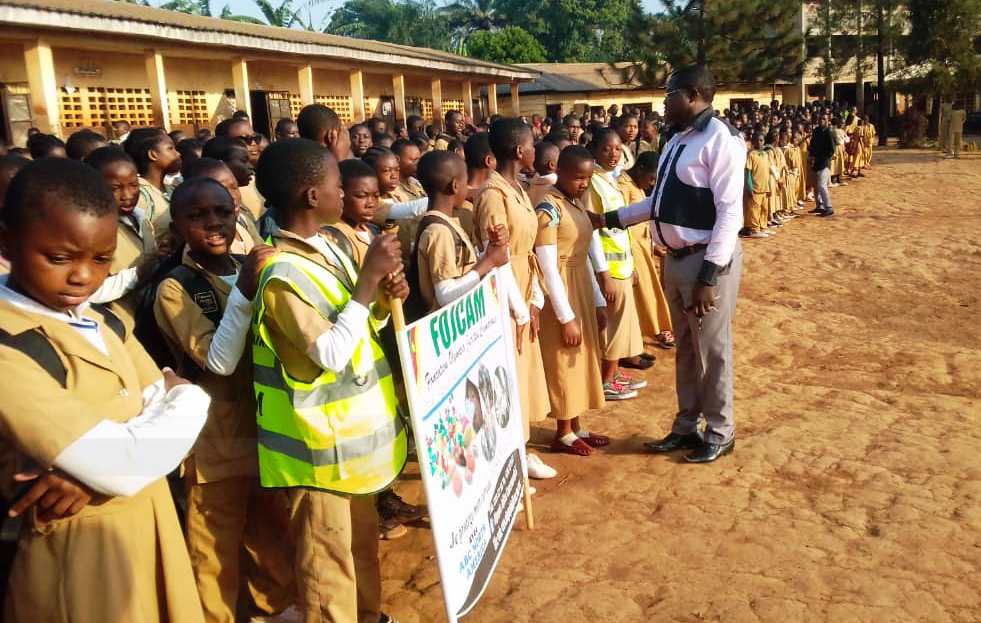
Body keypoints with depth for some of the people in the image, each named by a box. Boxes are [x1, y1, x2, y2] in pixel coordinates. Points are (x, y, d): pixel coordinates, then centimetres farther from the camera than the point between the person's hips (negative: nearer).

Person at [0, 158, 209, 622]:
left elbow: (172, 403, -2)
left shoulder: (106, 324, 5)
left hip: (150, 531, 7)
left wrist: (96, 469, -20)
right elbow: (121, 467, -28)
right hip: (82, 556, -7)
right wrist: (186, 398, -11)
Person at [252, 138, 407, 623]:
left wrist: (384, 297, -7)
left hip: (354, 428, 9)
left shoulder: (327, 248, 4)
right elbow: (333, 353, -27)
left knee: (362, 538, 25)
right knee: (328, 556, 9)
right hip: (321, 443, -9)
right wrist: (368, 280, -24)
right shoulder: (282, 274, -24)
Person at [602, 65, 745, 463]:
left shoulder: (720, 139, -15)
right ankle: (686, 427, 33)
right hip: (676, 258, 8)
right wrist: (614, 218, 15)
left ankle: (720, 433, 24)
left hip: (707, 259, -8)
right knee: (685, 348, 18)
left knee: (711, 350, 6)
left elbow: (729, 211, -20)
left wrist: (710, 273, -24)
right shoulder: (677, 141, 12)